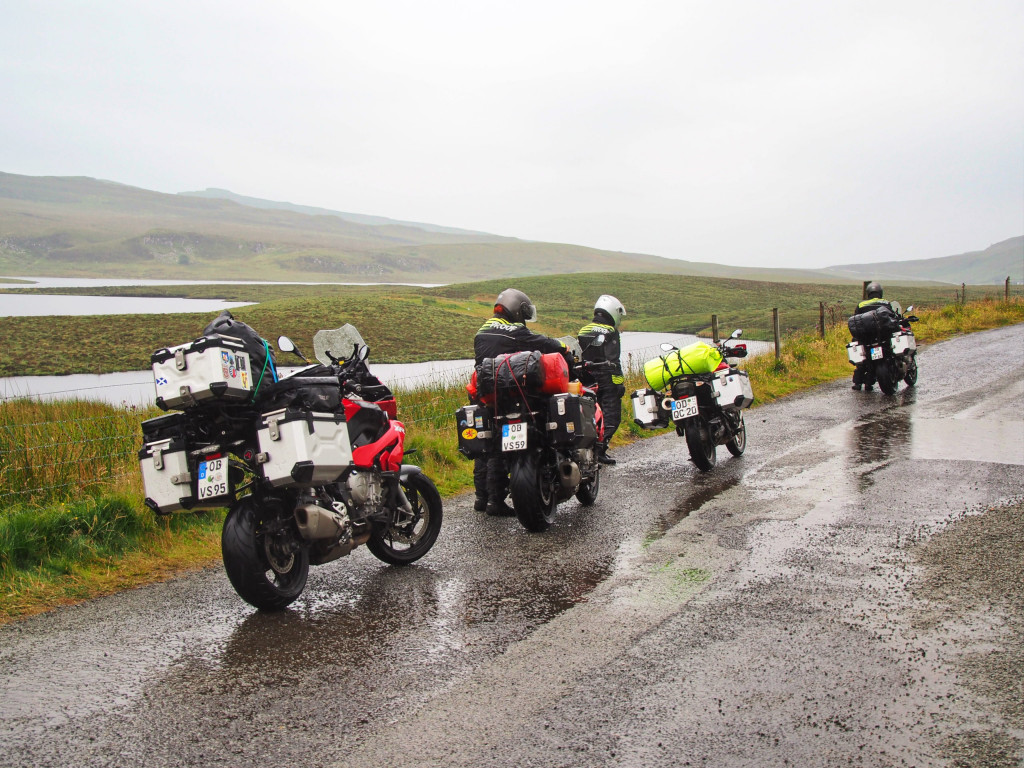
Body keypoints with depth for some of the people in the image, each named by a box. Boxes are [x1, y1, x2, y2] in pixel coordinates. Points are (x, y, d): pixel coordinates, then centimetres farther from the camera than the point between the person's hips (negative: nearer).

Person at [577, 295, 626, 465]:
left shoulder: (583, 331, 15)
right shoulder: (610, 332, -8)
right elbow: (613, 360, -15)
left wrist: (581, 378, 23)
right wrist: (620, 382, -15)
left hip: (587, 381, 7)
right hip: (607, 381, -7)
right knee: (611, 416, -7)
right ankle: (600, 448, -17)